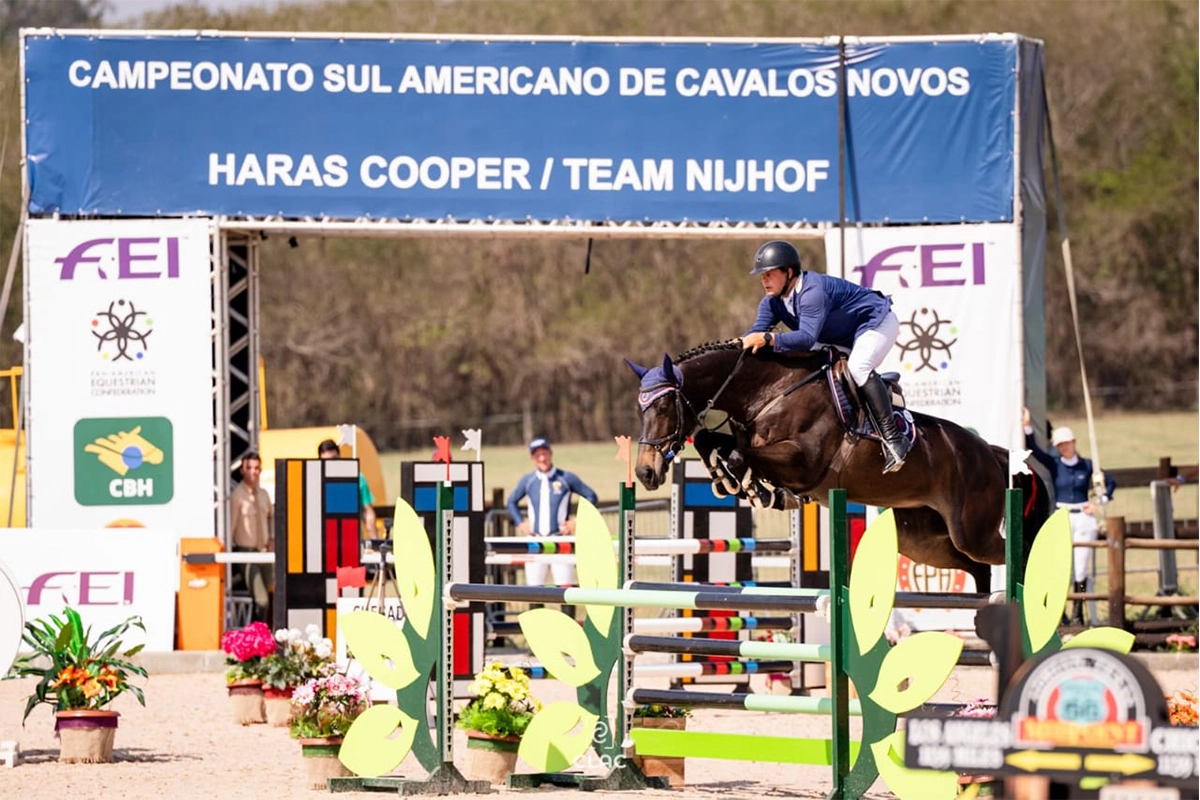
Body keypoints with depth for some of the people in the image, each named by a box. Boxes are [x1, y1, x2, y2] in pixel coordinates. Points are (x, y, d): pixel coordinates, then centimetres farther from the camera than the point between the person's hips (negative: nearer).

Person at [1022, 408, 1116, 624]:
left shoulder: (1086, 465, 5)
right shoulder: (1054, 464, 4)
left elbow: (1110, 483, 13)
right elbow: (1034, 450, -9)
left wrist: (1099, 503, 1)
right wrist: (1028, 428, -20)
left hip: (1084, 518, 0)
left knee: (1081, 566, 1)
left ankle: (1078, 613, 6)